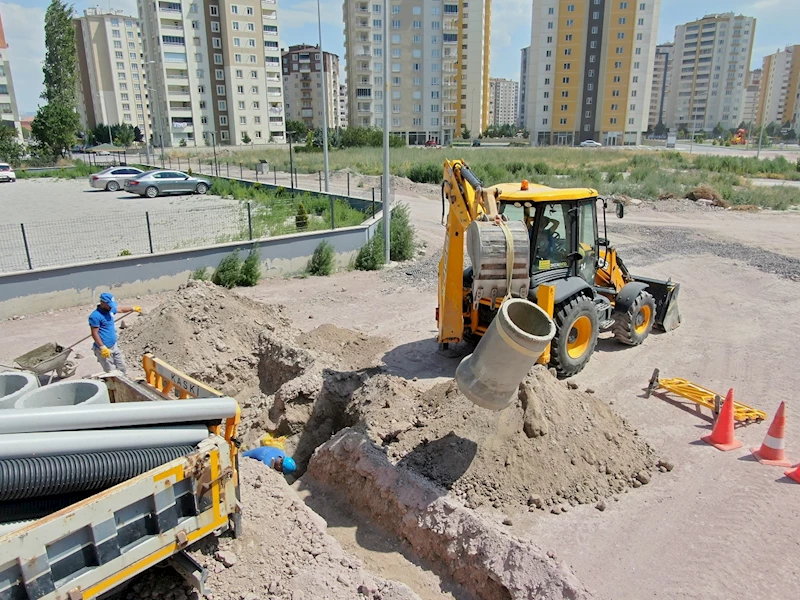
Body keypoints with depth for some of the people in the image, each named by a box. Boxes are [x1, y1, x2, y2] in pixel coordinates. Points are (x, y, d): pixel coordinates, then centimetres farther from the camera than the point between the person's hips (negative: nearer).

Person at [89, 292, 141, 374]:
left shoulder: (110, 310, 5)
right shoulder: (95, 316, -20)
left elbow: (121, 309, 27)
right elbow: (94, 334, -20)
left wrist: (133, 309, 33)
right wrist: (103, 347, -22)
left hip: (114, 346, 9)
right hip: (105, 349, -9)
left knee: (123, 369, 15)